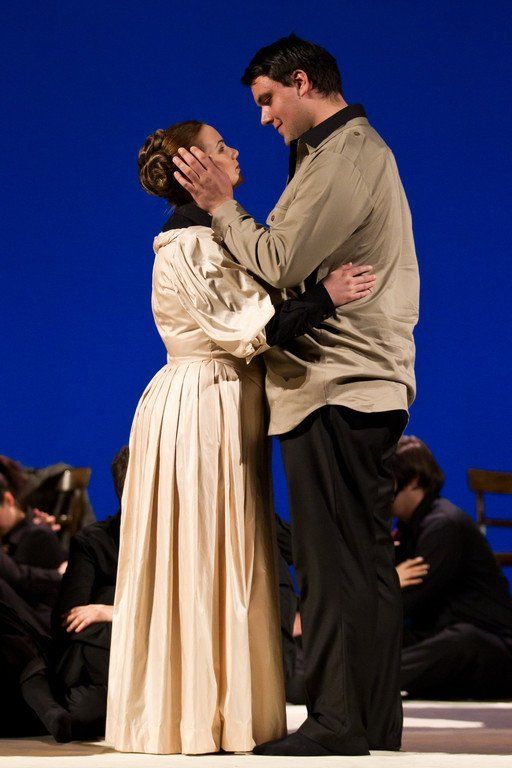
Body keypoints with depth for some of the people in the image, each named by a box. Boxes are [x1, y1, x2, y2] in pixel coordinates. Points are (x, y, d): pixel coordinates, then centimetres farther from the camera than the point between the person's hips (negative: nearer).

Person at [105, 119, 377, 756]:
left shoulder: (217, 237, 18)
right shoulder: (184, 244, -13)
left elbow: (257, 319, 17)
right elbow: (235, 328, -21)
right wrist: (324, 297, -23)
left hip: (228, 411, 10)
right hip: (200, 411, -10)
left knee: (230, 560, 10)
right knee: (198, 560, -6)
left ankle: (229, 709, 14)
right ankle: (195, 718, -1)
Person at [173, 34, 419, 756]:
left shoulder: (344, 156, -12)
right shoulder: (363, 148, 22)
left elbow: (281, 263, -16)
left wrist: (222, 205, -3)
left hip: (334, 388, -11)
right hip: (366, 382, 11)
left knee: (335, 560, -8)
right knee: (364, 558, 11)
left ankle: (340, 722, -6)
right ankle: (376, 722, 16)